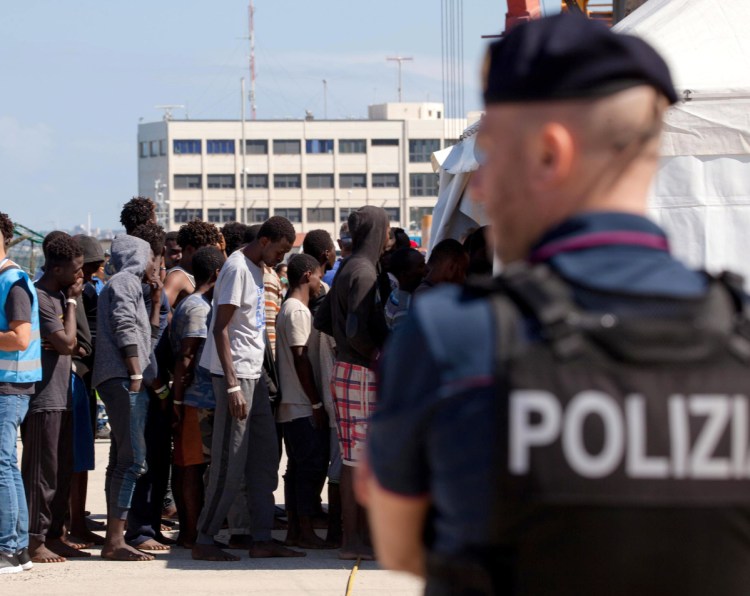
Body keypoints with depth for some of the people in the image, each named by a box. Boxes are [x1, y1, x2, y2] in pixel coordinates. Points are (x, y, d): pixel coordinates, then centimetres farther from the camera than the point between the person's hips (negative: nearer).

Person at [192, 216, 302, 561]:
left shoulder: (257, 268, 15)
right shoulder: (237, 268, -14)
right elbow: (221, 329, -18)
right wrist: (233, 386, -21)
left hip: (254, 377, 10)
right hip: (235, 376, -9)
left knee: (265, 458, 7)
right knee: (230, 465, -6)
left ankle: (262, 539, 10)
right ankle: (204, 541, 0)